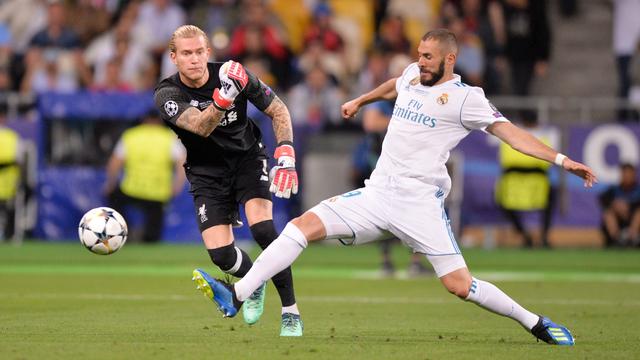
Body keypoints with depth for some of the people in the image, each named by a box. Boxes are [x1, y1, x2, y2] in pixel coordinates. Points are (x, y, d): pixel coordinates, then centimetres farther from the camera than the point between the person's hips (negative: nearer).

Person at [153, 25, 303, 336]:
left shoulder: (234, 74, -15)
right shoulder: (167, 94, -18)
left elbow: (278, 111, -4)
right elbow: (201, 126, -36)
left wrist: (285, 156, -17)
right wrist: (225, 97, -55)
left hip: (247, 159, 0)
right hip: (207, 173, 1)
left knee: (262, 229, -25)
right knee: (221, 254, -13)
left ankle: (291, 313, -12)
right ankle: (254, 283, 24)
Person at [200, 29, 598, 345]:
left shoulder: (465, 98, -6)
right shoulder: (412, 75, 13)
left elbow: (510, 131, -11)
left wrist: (560, 159, -21)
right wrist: (361, 100, 52)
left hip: (420, 201, -6)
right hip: (377, 193, 6)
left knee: (460, 285, -12)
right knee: (302, 225, -10)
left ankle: (535, 323, 7)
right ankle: (237, 295, -14)